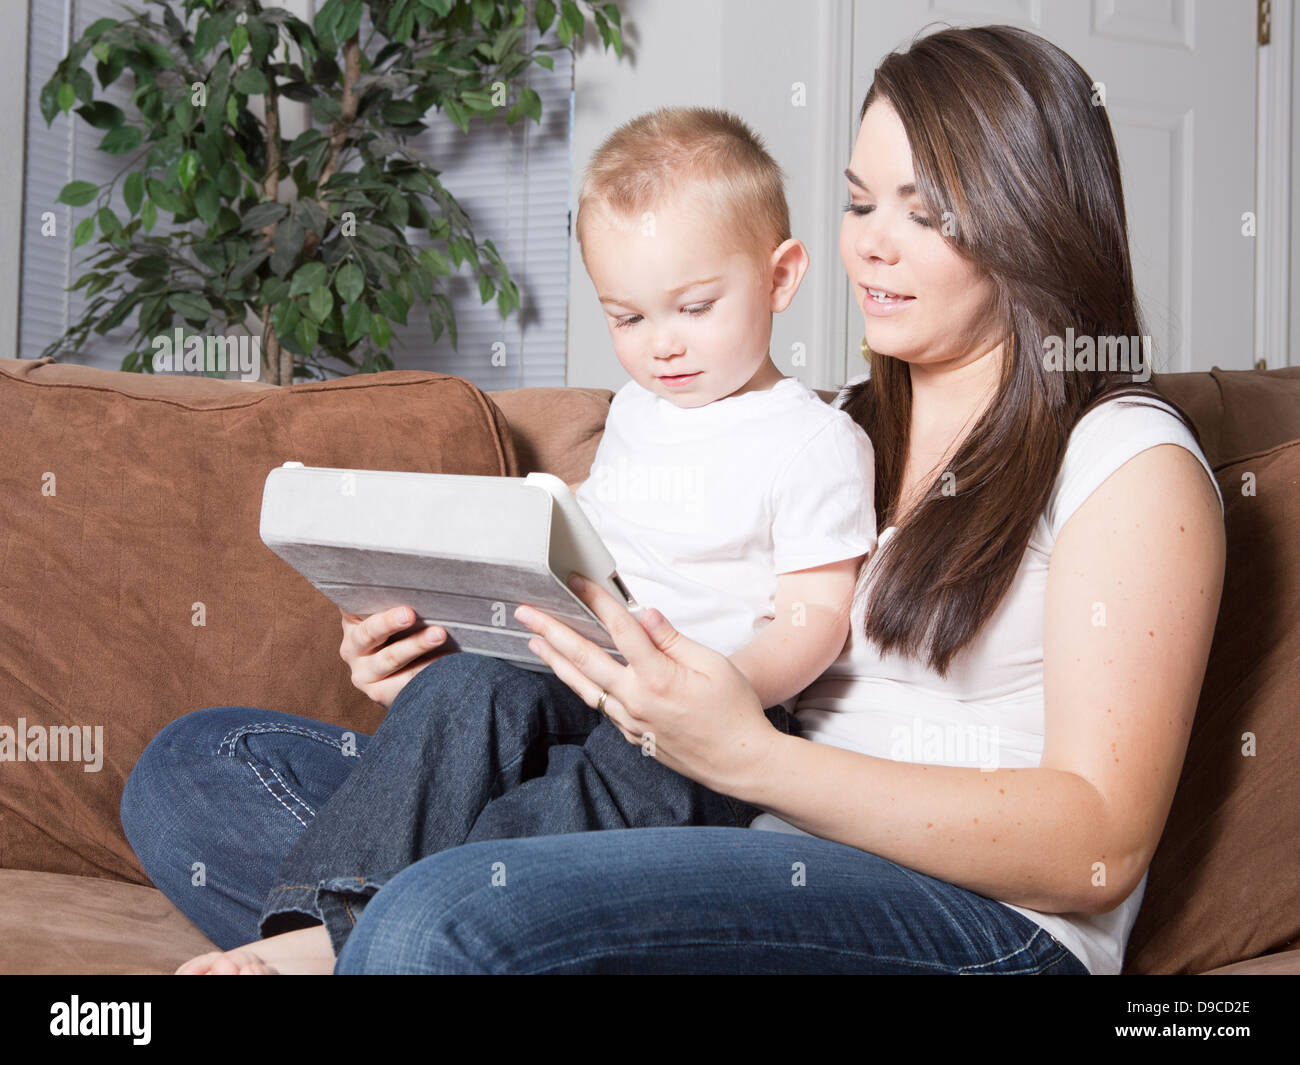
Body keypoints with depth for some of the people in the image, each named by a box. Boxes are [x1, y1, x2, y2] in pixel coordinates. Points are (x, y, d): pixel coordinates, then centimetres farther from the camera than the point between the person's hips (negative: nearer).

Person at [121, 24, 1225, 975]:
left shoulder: (1128, 461, 0)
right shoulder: (839, 429, 21)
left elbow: (1098, 850, -11)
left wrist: (748, 755, -21)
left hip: (980, 916, -7)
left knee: (447, 916, -37)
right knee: (190, 767, -2)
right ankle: (353, 931, -25)